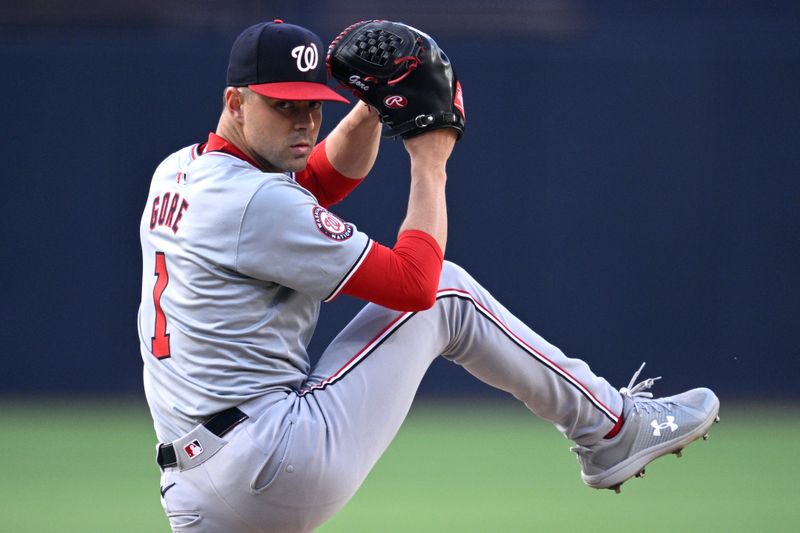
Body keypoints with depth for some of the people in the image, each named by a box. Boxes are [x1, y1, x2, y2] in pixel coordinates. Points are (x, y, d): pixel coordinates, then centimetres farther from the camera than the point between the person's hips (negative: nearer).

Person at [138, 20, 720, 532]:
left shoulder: (176, 174, 16)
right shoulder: (257, 201, -14)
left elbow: (320, 180, 33)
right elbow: (414, 282, -11)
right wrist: (430, 162, 2)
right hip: (286, 464, -8)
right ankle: (612, 428, 17)